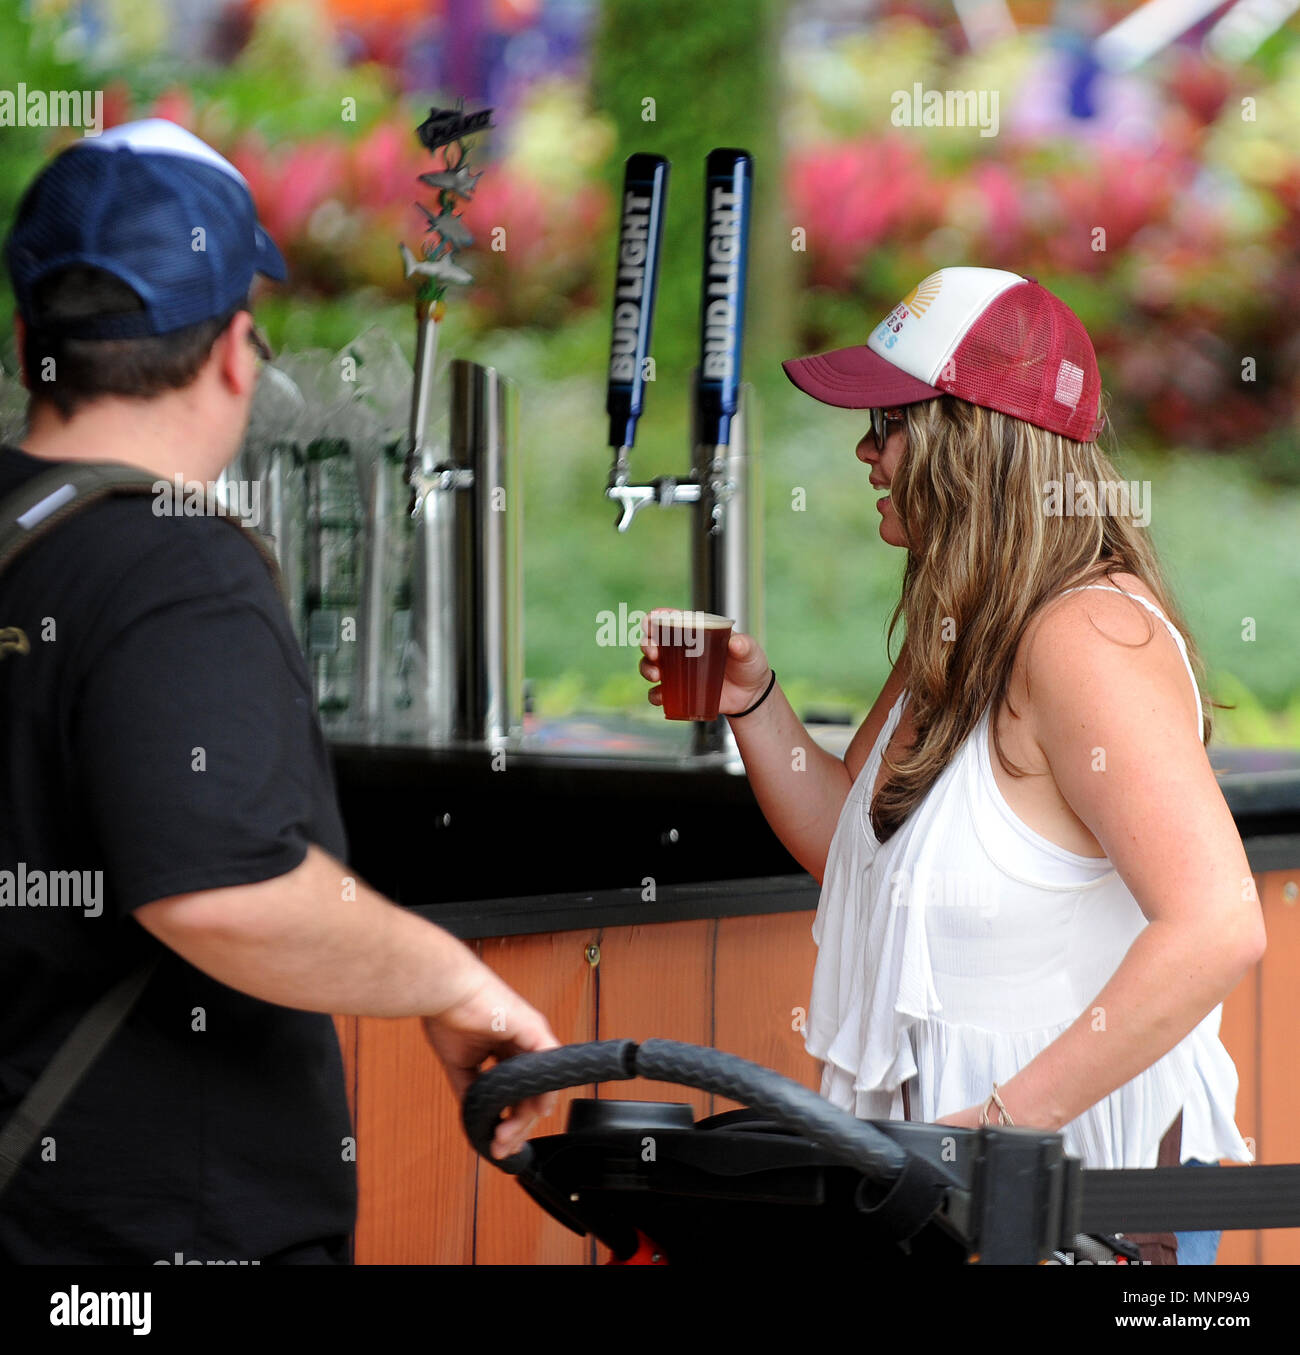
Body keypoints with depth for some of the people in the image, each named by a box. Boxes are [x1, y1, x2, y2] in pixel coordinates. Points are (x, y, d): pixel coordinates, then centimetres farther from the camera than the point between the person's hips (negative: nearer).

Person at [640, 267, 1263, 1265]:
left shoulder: (1088, 637, -21)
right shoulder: (959, 634, 10)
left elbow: (1217, 927, -30)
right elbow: (853, 841, 22)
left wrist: (1010, 1116, -27)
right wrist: (752, 698, 6)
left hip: (1081, 1170, -9)